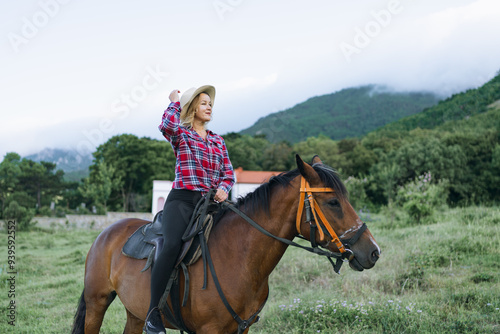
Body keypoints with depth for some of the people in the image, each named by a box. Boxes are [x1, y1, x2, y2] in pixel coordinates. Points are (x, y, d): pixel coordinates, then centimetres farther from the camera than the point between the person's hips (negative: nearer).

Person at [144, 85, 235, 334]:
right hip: (182, 200, -6)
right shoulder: (180, 134, 9)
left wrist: (223, 188, -3)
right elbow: (167, 125, -15)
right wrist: (175, 102, 2)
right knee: (173, 245, -32)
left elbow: (228, 172, 19)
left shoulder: (218, 141, 24)